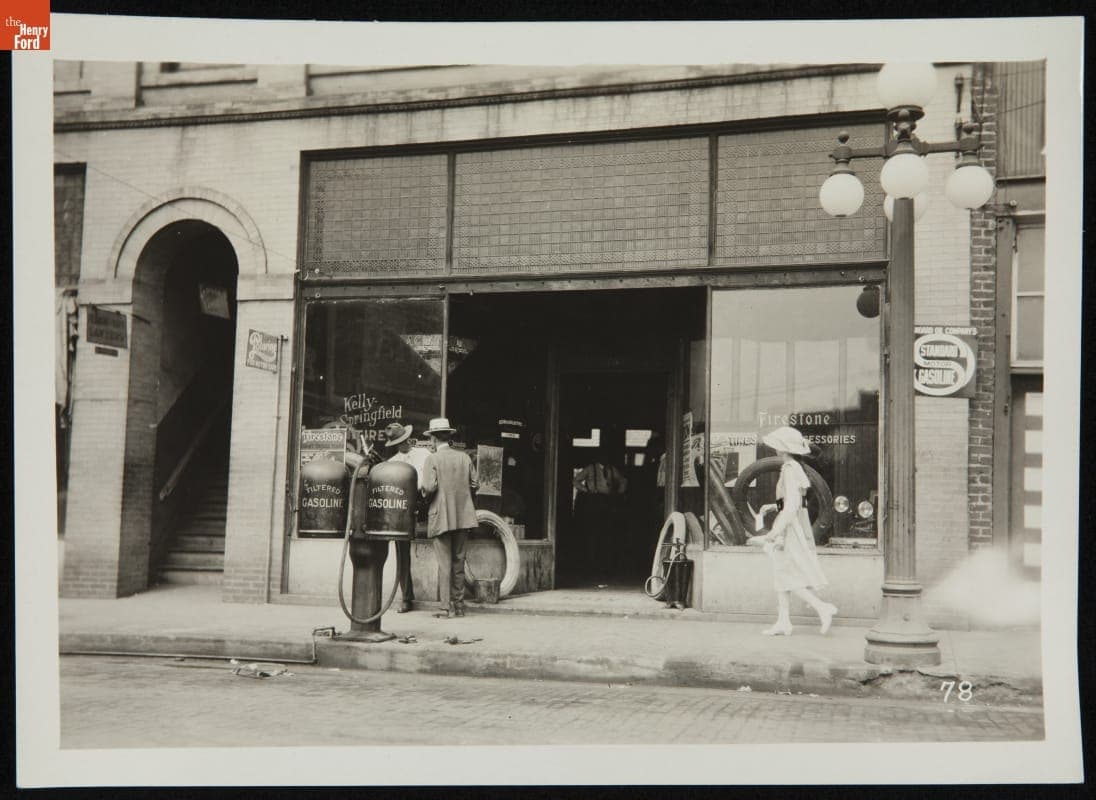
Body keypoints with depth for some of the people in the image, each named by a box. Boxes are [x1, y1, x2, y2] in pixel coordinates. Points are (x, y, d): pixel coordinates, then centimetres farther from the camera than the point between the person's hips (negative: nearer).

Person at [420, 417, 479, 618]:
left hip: (441, 517, -4)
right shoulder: (464, 457, 5)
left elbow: (429, 487, -17)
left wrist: (423, 491, 4)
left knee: (444, 564, 0)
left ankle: (447, 607, 0)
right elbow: (475, 484, 6)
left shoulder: (432, 459, -8)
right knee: (458, 562, 12)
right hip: (463, 516, 4)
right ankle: (459, 605, 16)